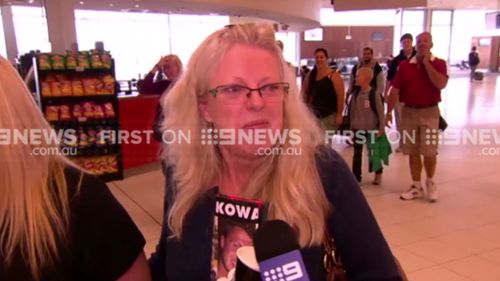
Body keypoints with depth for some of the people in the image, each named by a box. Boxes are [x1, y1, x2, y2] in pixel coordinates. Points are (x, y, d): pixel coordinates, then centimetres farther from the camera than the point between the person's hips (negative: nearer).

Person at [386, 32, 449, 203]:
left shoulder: (439, 64, -2)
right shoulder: (405, 65, 4)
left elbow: (441, 84, -20)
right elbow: (395, 90, 3)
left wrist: (426, 62, -15)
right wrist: (389, 112, -2)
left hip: (430, 112, -2)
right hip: (409, 111, 3)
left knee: (429, 151, -4)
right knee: (413, 152, 8)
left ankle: (430, 183, 22)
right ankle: (416, 187, 20)